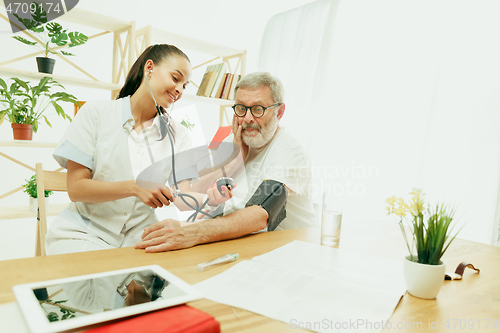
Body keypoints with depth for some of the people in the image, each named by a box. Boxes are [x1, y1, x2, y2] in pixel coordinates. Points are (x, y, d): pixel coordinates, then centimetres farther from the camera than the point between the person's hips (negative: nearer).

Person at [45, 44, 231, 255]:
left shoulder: (178, 135, 5)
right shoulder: (96, 113, -4)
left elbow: (182, 197, -6)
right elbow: (75, 189, -9)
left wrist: (212, 198, -28)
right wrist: (134, 188, -25)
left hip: (139, 235, 4)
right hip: (85, 231, -3)